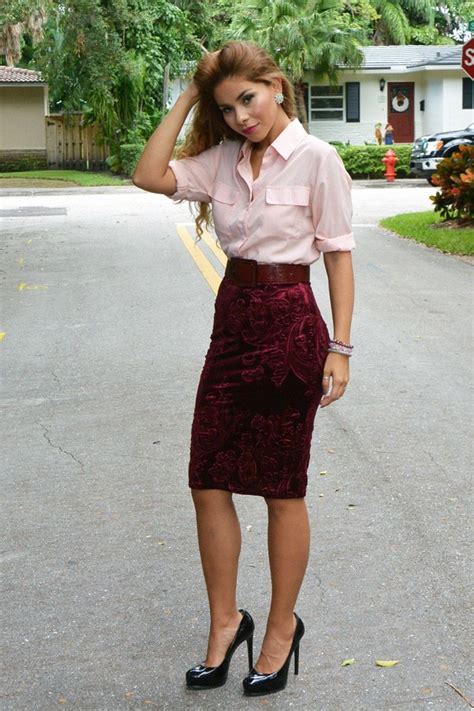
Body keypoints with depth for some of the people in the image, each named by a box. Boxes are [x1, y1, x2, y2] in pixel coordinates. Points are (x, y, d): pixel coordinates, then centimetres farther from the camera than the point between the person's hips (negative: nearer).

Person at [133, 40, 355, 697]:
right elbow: (150, 176, -5)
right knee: (208, 482, 7)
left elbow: (339, 254, -8)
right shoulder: (223, 158, 6)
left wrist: (339, 347, -12)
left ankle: (282, 626, 23)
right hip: (232, 320, 6)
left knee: (282, 490, 5)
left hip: (290, 325, -6)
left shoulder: (316, 159, -9)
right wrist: (186, 100, -1)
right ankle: (226, 622, 24)